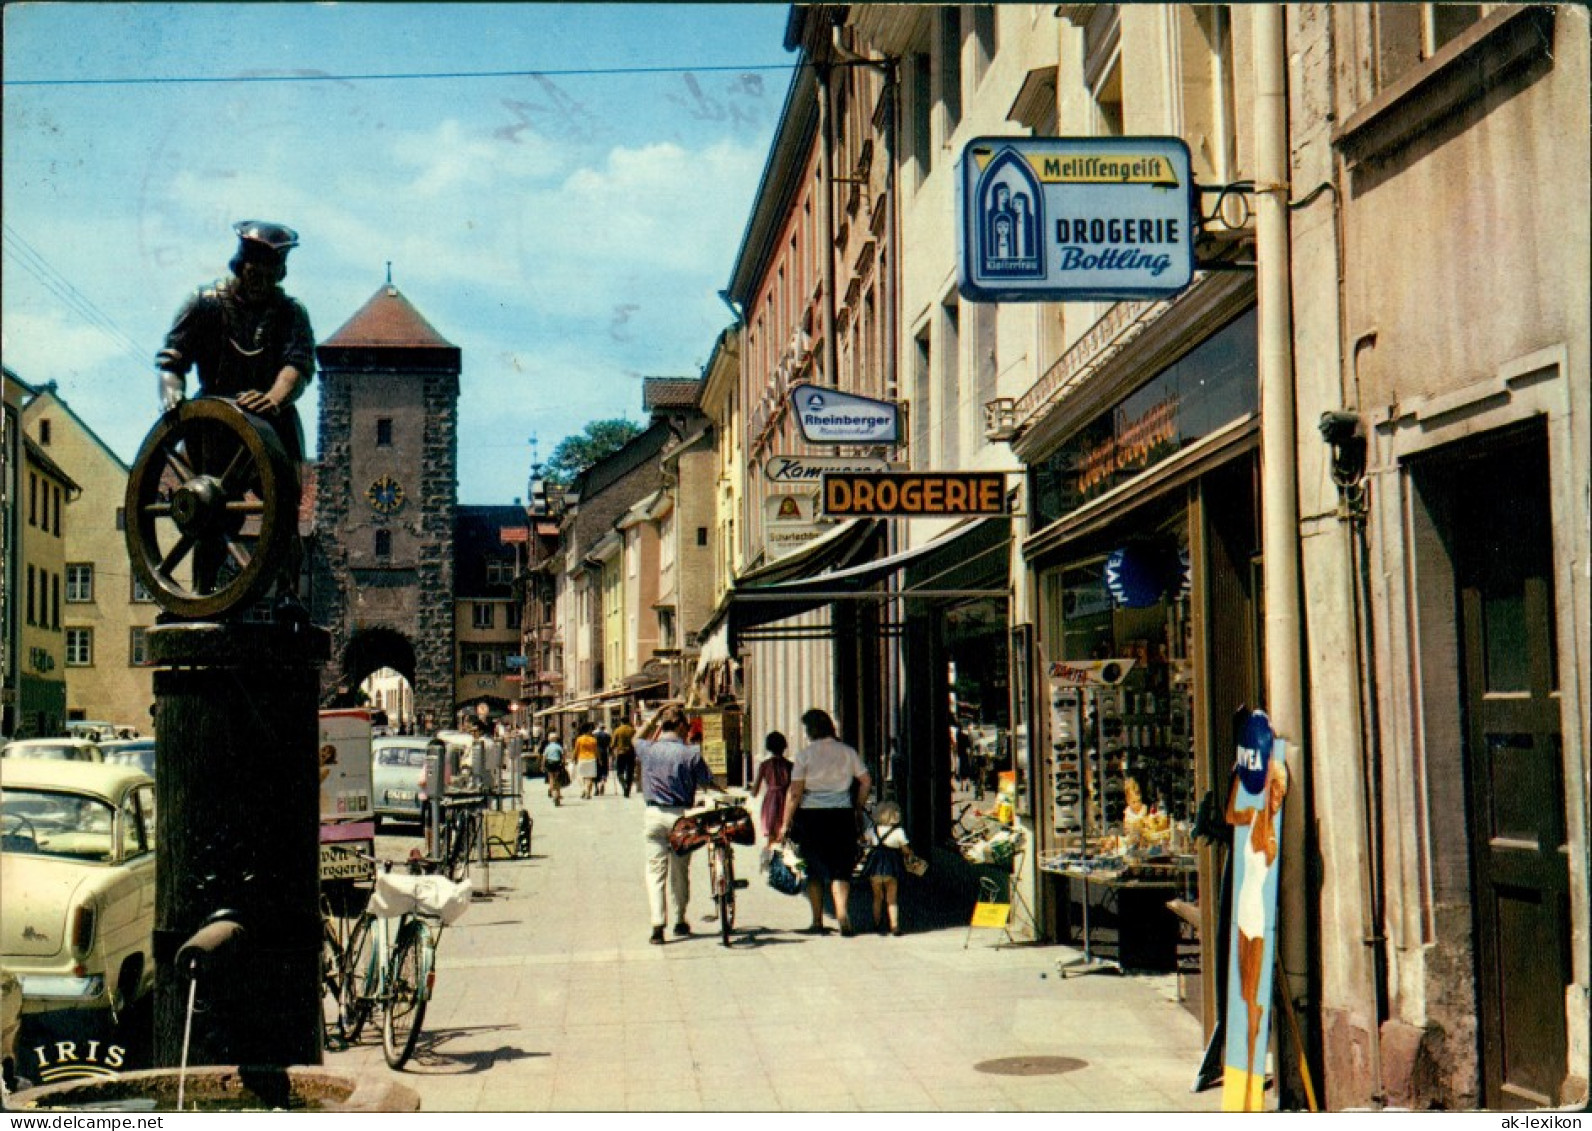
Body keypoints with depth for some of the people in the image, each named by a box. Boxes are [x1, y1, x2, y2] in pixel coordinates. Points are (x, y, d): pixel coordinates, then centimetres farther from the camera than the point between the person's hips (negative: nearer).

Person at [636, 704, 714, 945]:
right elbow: (708, 782, -1)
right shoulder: (691, 753, -8)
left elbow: (636, 739, 23)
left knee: (655, 870, 1)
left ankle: (657, 924, -11)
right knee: (680, 869, 14)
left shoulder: (646, 749, -1)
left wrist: (656, 719, 24)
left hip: (654, 814, 1)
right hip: (681, 815, -1)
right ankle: (680, 920, 26)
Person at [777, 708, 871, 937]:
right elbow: (866, 781, 3)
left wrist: (786, 823, -4)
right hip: (842, 815, 2)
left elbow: (795, 793, -9)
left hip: (812, 815, -2)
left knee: (814, 870, 11)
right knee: (841, 868, 6)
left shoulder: (805, 754, -6)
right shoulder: (847, 751, 3)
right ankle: (842, 912, -15)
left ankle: (818, 922, 14)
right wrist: (858, 808, 16)